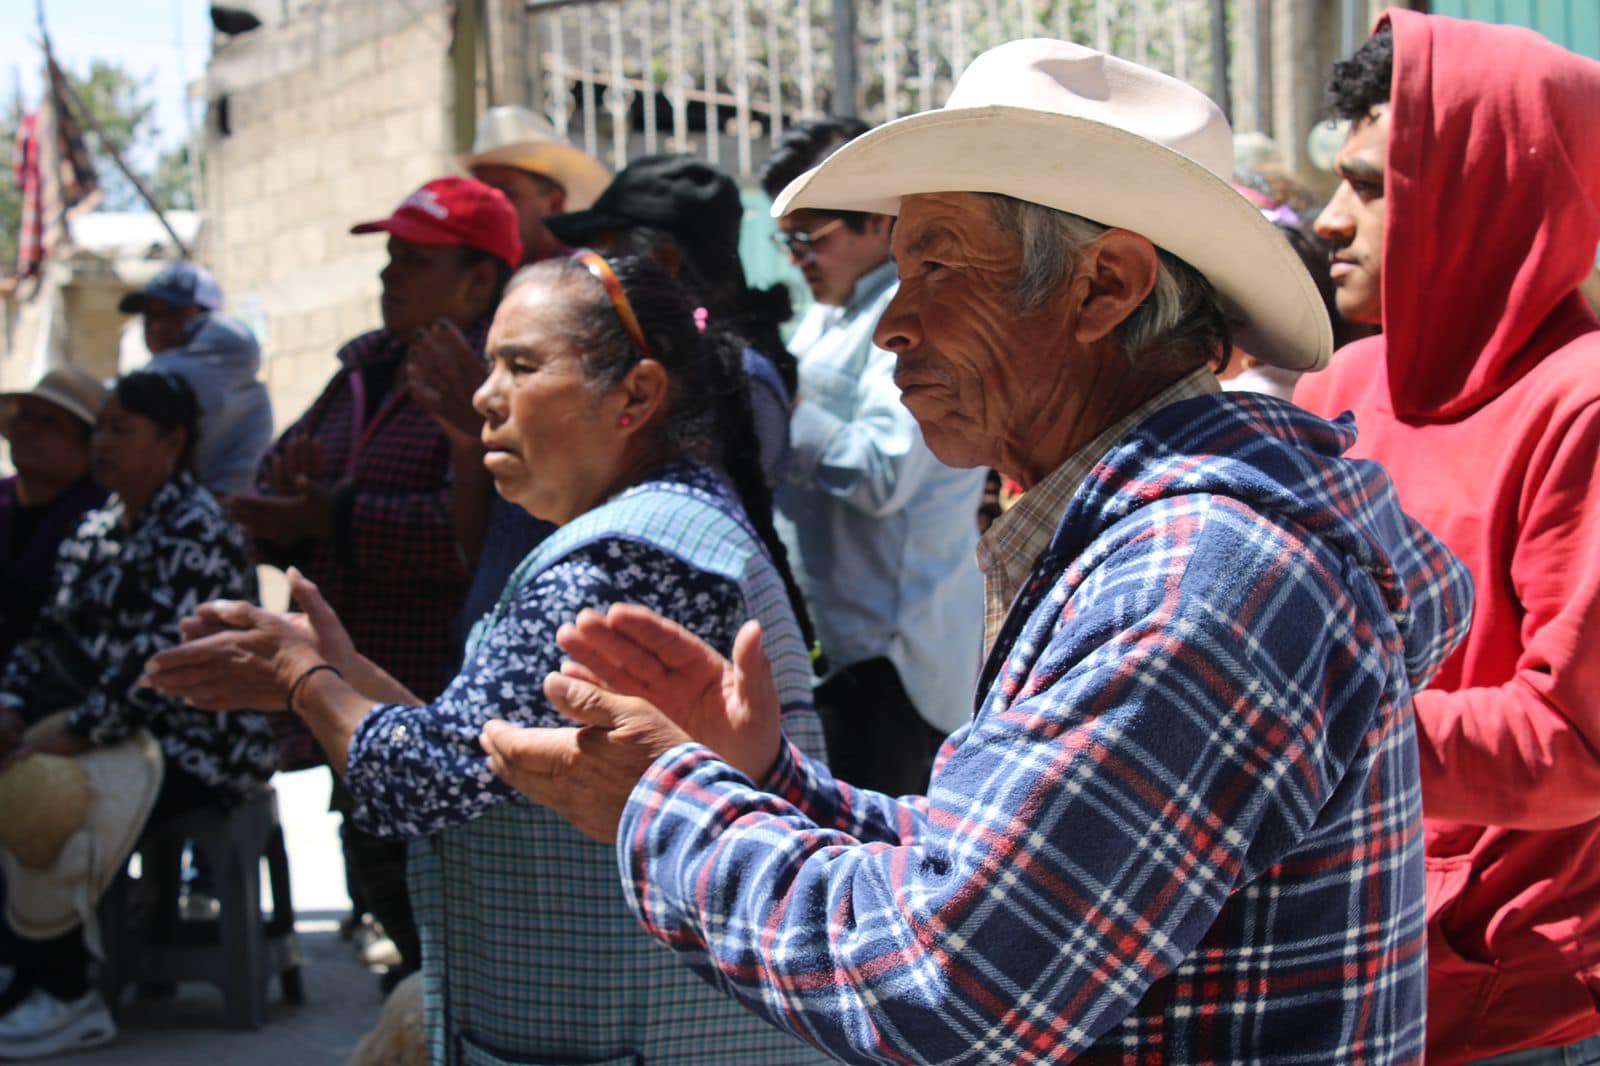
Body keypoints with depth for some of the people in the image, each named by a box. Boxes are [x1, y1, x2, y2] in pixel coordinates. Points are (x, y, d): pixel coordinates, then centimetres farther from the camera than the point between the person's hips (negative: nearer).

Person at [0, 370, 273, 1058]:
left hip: (195, 749, -8)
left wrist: (75, 734, -26)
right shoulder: (96, 530, 16)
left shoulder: (194, 531, -13)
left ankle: (64, 995, -10)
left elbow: (161, 658, -24)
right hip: (122, 736, 8)